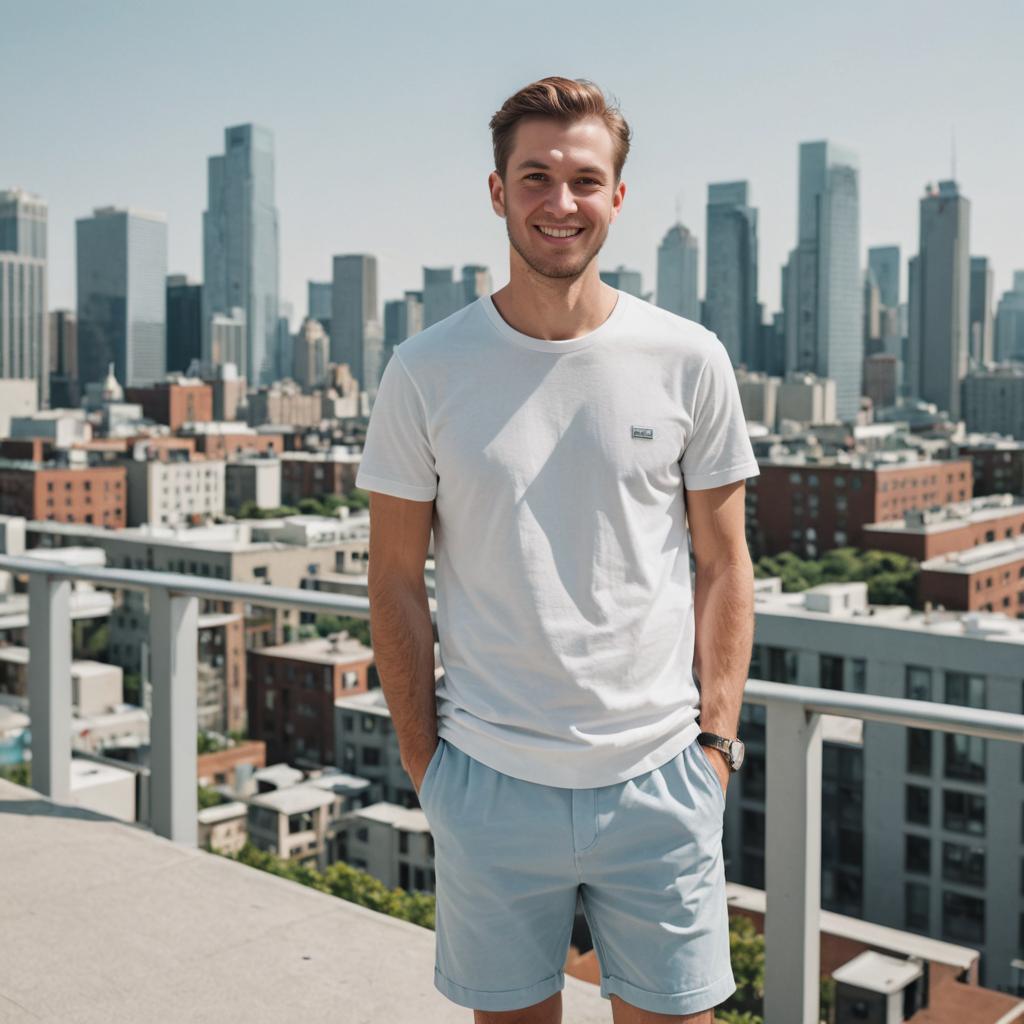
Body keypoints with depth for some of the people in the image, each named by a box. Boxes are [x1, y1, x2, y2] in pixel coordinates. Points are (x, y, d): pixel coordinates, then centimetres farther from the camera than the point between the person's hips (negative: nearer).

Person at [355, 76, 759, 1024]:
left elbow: (723, 564, 4)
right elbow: (396, 580, 2)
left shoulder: (687, 360, -1)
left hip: (658, 780, 1)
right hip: (488, 783, 0)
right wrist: (421, 756, 0)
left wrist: (717, 740, 0)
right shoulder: (425, 371, -3)